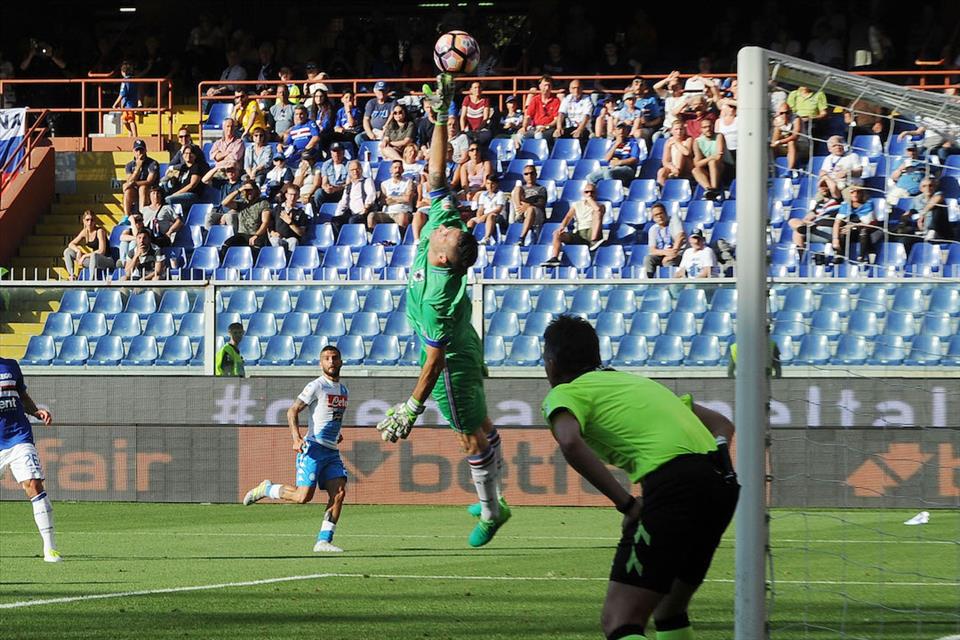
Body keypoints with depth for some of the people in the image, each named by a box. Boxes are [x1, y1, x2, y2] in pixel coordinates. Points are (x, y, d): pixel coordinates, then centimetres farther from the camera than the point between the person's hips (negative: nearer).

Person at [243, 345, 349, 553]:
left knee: (339, 493, -8)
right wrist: (296, 437, -24)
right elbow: (293, 411, -12)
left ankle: (324, 541, -5)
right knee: (303, 496, -14)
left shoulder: (343, 390, 16)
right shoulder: (317, 386, -8)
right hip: (313, 448, -7)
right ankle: (266, 490, 11)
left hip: (332, 451, 7)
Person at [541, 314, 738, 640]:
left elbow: (570, 443, -15)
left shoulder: (564, 394, 9)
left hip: (674, 485, -8)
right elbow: (722, 425, 32)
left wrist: (626, 503, -12)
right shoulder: (639, 381, 32)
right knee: (669, 613, 25)